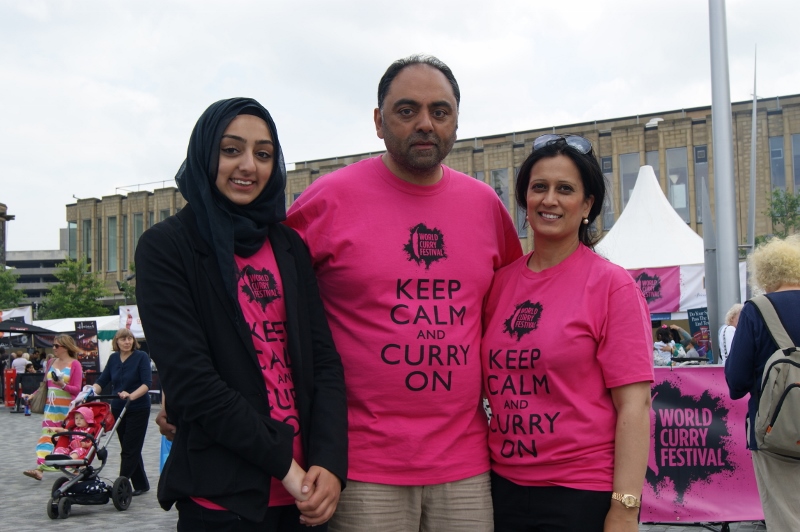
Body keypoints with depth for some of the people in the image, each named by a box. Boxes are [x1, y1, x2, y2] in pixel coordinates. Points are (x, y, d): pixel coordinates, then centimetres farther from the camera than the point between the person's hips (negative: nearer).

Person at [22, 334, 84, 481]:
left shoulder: (75, 364, -5)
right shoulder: (51, 362, 11)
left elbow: (77, 389, -9)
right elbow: (45, 385, 17)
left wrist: (63, 385, -25)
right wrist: (33, 395, 5)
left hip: (67, 407, -4)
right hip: (51, 406, 4)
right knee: (47, 434, -5)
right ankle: (40, 467, -13)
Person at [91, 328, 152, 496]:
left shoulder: (141, 356, -9)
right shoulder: (113, 358, 6)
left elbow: (147, 383, -18)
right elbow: (102, 381, 6)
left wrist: (131, 396, -33)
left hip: (138, 409, -6)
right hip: (118, 409, 6)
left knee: (129, 449, -5)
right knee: (130, 449, 11)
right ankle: (141, 485, 20)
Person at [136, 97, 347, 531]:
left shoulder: (289, 246, 8)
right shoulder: (165, 247, -5)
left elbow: (323, 358, 3)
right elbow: (190, 380, -13)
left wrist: (329, 462, -11)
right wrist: (284, 463, -14)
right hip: (222, 496, -4)